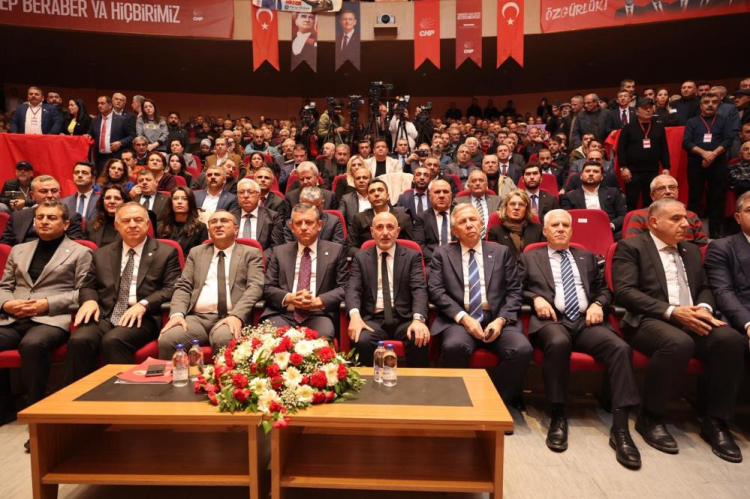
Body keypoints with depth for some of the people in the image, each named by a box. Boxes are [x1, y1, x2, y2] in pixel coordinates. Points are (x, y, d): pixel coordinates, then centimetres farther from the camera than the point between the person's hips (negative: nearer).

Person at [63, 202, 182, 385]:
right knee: (78, 340, -26)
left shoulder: (166, 253, 7)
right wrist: (89, 300, -4)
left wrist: (143, 305, -17)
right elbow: (88, 286, 20)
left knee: (113, 340, -33)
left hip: (142, 318, -4)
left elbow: (171, 288, -2)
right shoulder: (102, 254, 21)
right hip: (105, 315, 4)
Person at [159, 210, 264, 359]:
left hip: (230, 318, -3)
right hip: (197, 317, 3)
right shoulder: (196, 252, 22)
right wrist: (177, 313, -7)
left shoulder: (251, 253, 13)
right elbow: (183, 286, 14)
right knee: (167, 340, -26)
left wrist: (237, 315, -19)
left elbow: (255, 287, -1)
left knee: (225, 340, -36)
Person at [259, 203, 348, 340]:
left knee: (323, 336, -34)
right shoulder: (280, 252, 16)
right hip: (283, 313, 2)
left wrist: (318, 301, -12)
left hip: (319, 314, -1)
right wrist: (289, 298, -10)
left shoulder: (335, 250, 11)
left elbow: (343, 287, 5)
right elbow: (267, 288, 11)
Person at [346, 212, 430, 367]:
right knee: (362, 341, -31)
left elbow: (419, 289, -3)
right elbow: (353, 289, 1)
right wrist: (355, 315, -22)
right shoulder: (361, 257, 12)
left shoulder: (412, 256, 9)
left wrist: (418, 319, -23)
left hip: (405, 318, 0)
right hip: (373, 319, 0)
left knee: (420, 340, -31)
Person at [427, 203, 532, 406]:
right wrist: (463, 317, -12)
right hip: (459, 320, -2)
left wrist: (501, 320, -8)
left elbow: (514, 291, 10)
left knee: (522, 350, -26)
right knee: (454, 348, -35)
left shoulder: (501, 252, 16)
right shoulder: (442, 254, 12)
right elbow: (435, 290, 1)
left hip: (497, 319, 2)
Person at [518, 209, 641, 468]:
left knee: (620, 347, -27)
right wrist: (535, 298, -9)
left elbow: (604, 288, 23)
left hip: (586, 321, 3)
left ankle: (620, 428, -23)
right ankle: (558, 416, -21)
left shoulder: (587, 257, 27)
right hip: (551, 319, -3)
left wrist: (598, 304, 1)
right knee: (558, 343, -39)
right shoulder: (529, 258, 18)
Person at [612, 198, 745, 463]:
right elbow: (624, 291, -10)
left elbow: (704, 288, 22)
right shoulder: (631, 247, 2)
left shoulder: (691, 251, 24)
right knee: (679, 343, -37)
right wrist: (672, 311, -18)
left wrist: (703, 308, -3)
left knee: (731, 339, -24)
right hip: (648, 320, -6)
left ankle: (714, 420, -7)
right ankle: (650, 417, -15)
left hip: (691, 317, 6)